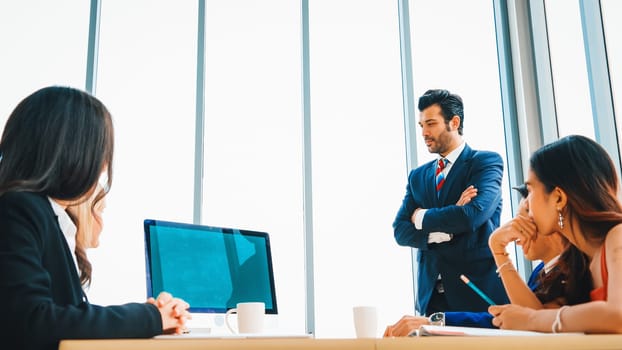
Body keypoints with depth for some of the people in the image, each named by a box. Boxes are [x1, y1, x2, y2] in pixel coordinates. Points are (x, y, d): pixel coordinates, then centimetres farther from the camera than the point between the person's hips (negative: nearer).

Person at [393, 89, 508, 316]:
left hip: (477, 291, -4)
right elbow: (400, 231, 3)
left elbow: (473, 215, -18)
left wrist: (422, 217, -4)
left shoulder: (487, 161, -2)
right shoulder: (417, 176, 13)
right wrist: (445, 232, -13)